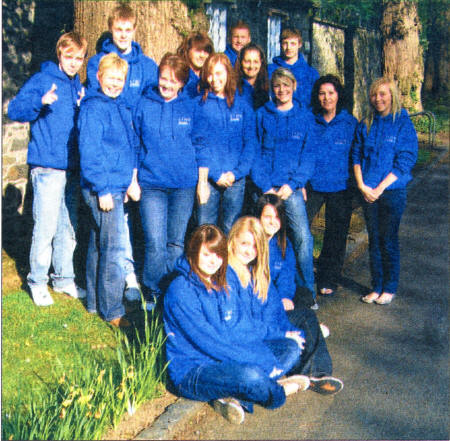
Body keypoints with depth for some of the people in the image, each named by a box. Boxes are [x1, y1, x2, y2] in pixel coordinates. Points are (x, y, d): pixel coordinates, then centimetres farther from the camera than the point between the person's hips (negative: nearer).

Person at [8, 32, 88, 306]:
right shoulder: (42, 80, -2)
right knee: (46, 227, -5)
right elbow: (14, 110, -12)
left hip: (73, 167, 6)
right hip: (48, 167, -6)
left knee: (69, 227, 11)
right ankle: (38, 282, 9)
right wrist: (41, 102, -29)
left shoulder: (79, 87, 16)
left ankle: (64, 278, 22)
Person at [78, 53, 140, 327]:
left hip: (119, 186, 8)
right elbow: (89, 153, -16)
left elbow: (132, 146, 21)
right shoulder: (93, 108, -11)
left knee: (99, 245, 16)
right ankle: (112, 310, 2)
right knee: (113, 248, -6)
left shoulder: (122, 107, 14)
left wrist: (132, 179, 12)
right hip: (103, 188, -8)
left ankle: (96, 302, 27)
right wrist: (103, 190, -17)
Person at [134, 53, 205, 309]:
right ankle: (152, 292, 11)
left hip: (184, 185, 1)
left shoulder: (192, 107, 6)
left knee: (176, 243, 6)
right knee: (155, 243, -8)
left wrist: (203, 181, 6)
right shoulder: (144, 105, 5)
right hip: (151, 184, -1)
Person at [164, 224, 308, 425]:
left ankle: (235, 397, -16)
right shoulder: (181, 290, -16)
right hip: (191, 373, -9)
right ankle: (280, 391, 0)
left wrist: (266, 357, -13)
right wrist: (262, 361, -21)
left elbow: (246, 330, 6)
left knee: (291, 347, 5)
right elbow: (209, 342, -21)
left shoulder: (222, 286, 10)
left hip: (226, 361, 9)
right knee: (250, 375, -37)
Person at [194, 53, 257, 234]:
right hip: (208, 178, -1)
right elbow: (198, 143, -2)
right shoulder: (200, 105, 4)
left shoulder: (242, 106, 9)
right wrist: (215, 174, -11)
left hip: (236, 179, 1)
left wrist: (237, 172, -8)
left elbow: (250, 143, 5)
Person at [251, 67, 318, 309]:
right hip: (264, 187, 1)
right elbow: (255, 153, 5)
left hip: (291, 188, 0)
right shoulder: (262, 115, 9)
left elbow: (308, 155, 5)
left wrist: (292, 184, -8)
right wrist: (264, 186, -6)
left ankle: (306, 287, 1)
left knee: (302, 237, -11)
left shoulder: (305, 117, 9)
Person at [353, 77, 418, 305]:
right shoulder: (365, 124, 8)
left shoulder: (403, 124, -5)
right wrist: (362, 185, -5)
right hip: (368, 192, 4)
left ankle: (389, 288, 14)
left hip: (393, 191, -4)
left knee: (389, 240, 1)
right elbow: (356, 156, 9)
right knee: (374, 240, 8)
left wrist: (380, 188, -13)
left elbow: (404, 162, -9)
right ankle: (376, 287, 19)